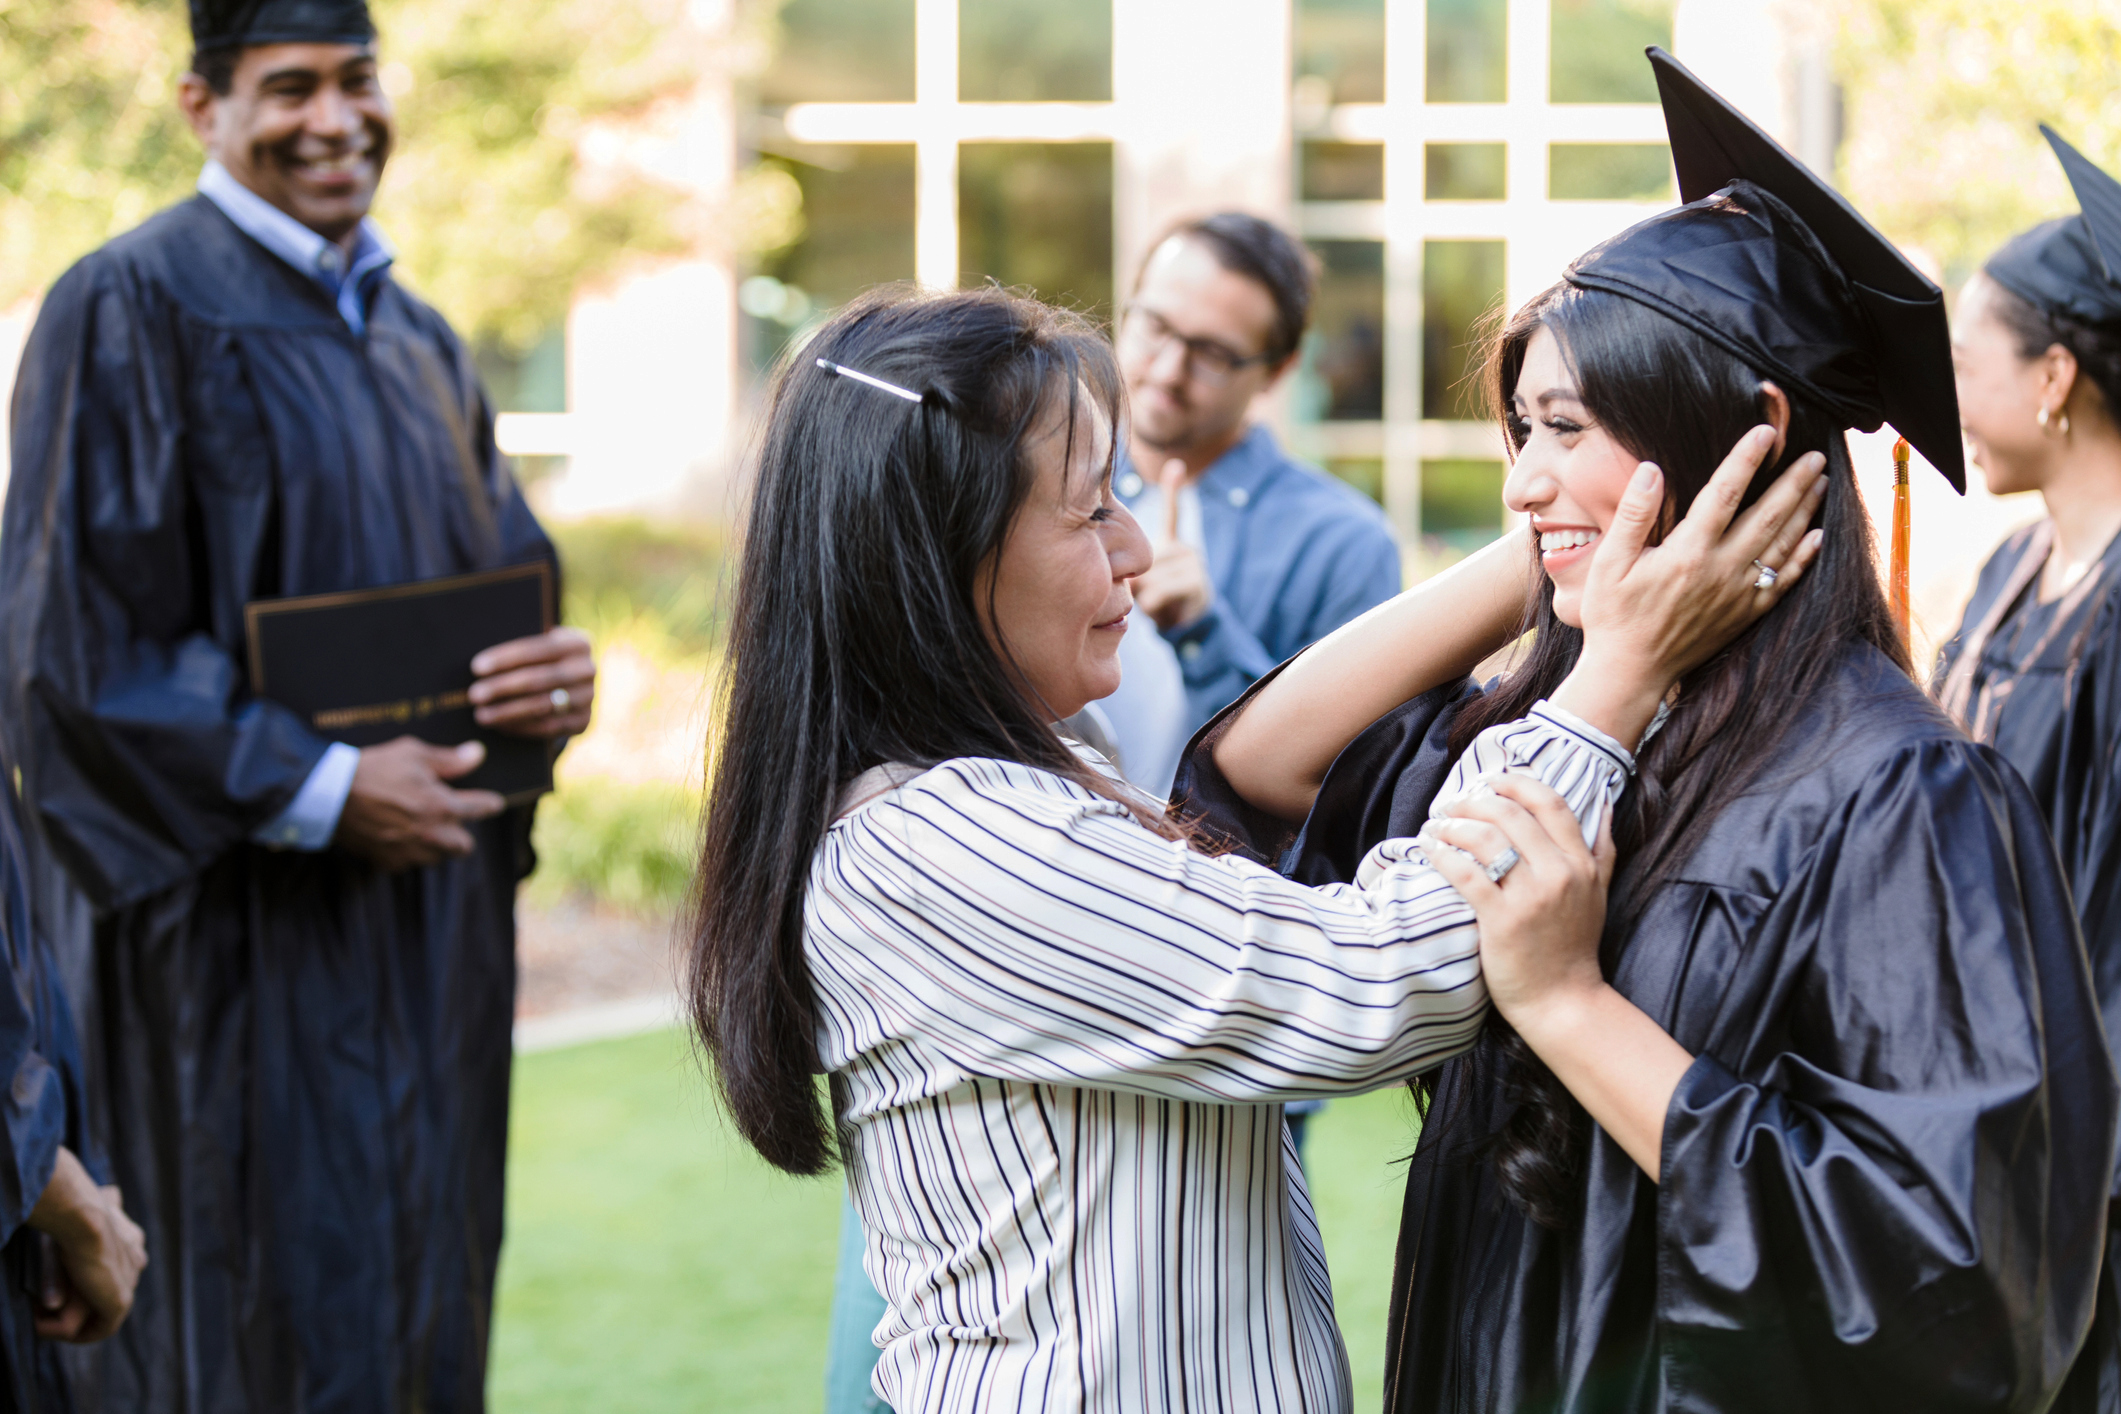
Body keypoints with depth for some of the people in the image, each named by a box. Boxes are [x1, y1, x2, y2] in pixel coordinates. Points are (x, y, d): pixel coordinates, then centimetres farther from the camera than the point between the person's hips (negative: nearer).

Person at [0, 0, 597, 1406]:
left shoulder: (419, 341, 16)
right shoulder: (132, 311, -8)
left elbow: (505, 583, 21)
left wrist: (558, 671, -4)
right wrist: (318, 791, -18)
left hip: (429, 920, 7)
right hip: (248, 937, -7)